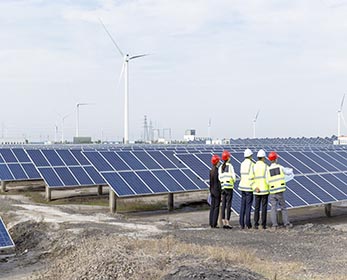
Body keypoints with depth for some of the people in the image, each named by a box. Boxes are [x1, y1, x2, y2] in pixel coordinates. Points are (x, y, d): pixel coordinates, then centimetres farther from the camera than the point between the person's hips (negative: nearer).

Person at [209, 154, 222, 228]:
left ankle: (211, 223, 14)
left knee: (212, 207, 10)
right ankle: (214, 224, -2)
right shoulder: (217, 170, -16)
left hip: (212, 191, 8)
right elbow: (218, 181, -16)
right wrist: (220, 191, -10)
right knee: (216, 207, -3)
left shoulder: (211, 170, 7)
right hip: (217, 191, -8)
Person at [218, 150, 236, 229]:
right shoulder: (230, 166, -5)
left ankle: (224, 222, 7)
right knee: (228, 204, -3)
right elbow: (233, 177, -6)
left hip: (223, 187, 5)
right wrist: (233, 181, 13)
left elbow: (219, 178, 6)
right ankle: (228, 222, -4)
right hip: (229, 187, -5)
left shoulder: (220, 167, 9)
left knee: (223, 205, 6)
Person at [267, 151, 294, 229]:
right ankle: (287, 224, 15)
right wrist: (291, 170, 35)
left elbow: (267, 182, -7)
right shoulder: (280, 167, -3)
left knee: (273, 208, 6)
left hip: (272, 192, 0)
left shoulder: (268, 170, -4)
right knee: (283, 208, 11)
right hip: (280, 191, 0)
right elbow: (288, 172, 12)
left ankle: (274, 225, 4)